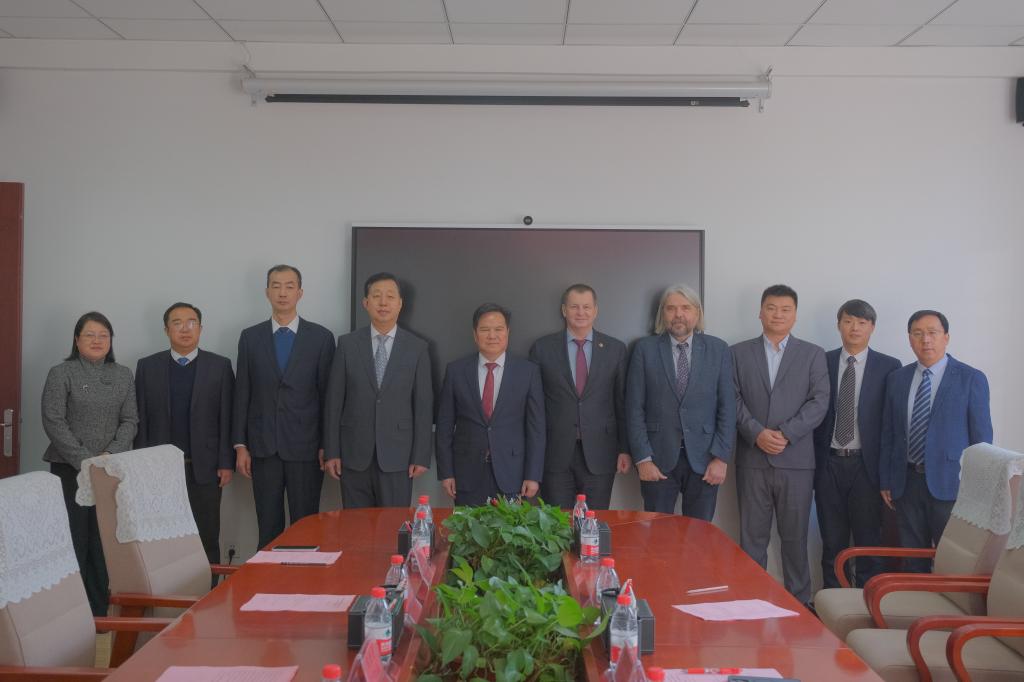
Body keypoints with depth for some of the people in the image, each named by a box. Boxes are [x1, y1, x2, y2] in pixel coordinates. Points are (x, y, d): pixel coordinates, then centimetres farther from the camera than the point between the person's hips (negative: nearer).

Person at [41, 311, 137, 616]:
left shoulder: (123, 375, 10)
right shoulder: (61, 373, -1)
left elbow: (130, 420, 5)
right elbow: (53, 422, -8)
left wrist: (112, 455, -11)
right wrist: (85, 460, -14)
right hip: (70, 469, -3)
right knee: (73, 539, -2)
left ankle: (100, 610, 12)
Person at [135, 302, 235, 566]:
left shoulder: (220, 366, 3)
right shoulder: (147, 366, 7)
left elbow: (227, 418, 1)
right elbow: (140, 419, 6)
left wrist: (226, 464, -4)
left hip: (205, 467, -1)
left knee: (207, 539, 3)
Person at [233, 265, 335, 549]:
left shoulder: (321, 337, 1)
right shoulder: (250, 337, 7)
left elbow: (327, 394, 1)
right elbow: (242, 394, 7)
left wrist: (327, 446, -2)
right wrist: (240, 445, 3)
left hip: (305, 448, -2)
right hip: (263, 448, 2)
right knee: (268, 528, 7)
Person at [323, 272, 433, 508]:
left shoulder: (417, 347, 2)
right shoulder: (347, 344, 3)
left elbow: (424, 404, 1)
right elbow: (334, 400, 3)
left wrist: (421, 456, -3)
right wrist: (331, 452, -1)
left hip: (397, 454, -1)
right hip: (354, 453, 1)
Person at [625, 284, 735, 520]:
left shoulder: (718, 349, 4)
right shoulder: (645, 349, 1)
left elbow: (727, 407, 3)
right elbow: (635, 408, 0)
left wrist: (721, 457, -4)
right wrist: (642, 458, -6)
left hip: (703, 459, 1)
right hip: (658, 459, -1)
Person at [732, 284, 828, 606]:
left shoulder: (813, 355, 8)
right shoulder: (739, 353, 9)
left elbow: (819, 402, -2)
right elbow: (733, 400, 1)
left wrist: (785, 433, -13)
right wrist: (757, 433, -13)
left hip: (796, 459, 0)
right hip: (752, 459, 0)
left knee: (795, 537, 6)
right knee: (752, 537, 5)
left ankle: (799, 601, 17)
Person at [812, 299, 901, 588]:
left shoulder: (889, 367, 1)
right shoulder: (822, 362, 5)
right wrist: (811, 461, 0)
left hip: (867, 464, -2)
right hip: (829, 463, 2)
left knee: (868, 541, 5)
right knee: (832, 542, 10)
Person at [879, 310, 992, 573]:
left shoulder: (971, 379, -3)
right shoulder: (897, 379, 8)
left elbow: (982, 437, -3)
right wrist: (885, 481, 8)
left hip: (949, 484, -3)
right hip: (906, 482, 4)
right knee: (913, 563, 10)